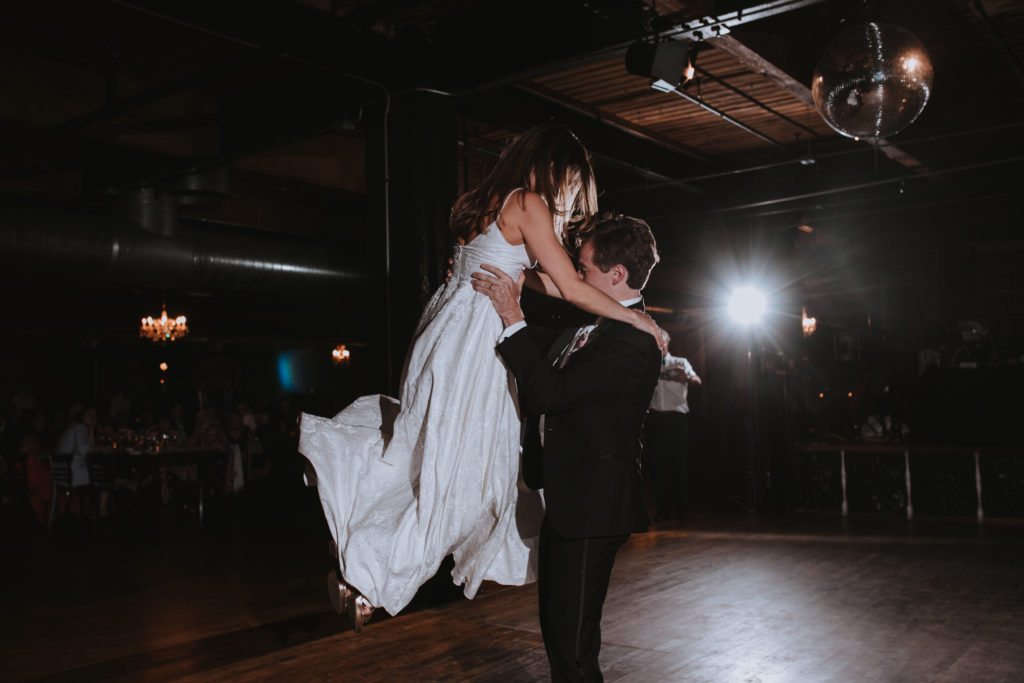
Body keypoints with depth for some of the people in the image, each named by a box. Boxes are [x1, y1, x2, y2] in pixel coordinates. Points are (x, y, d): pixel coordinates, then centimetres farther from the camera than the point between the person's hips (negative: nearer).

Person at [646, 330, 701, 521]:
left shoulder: (680, 362, 9)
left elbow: (698, 381, -7)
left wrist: (688, 378, -32)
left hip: (677, 417, -2)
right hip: (655, 418, 2)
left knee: (677, 462, -3)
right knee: (658, 464, -2)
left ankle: (679, 508, 1)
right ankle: (662, 509, 0)